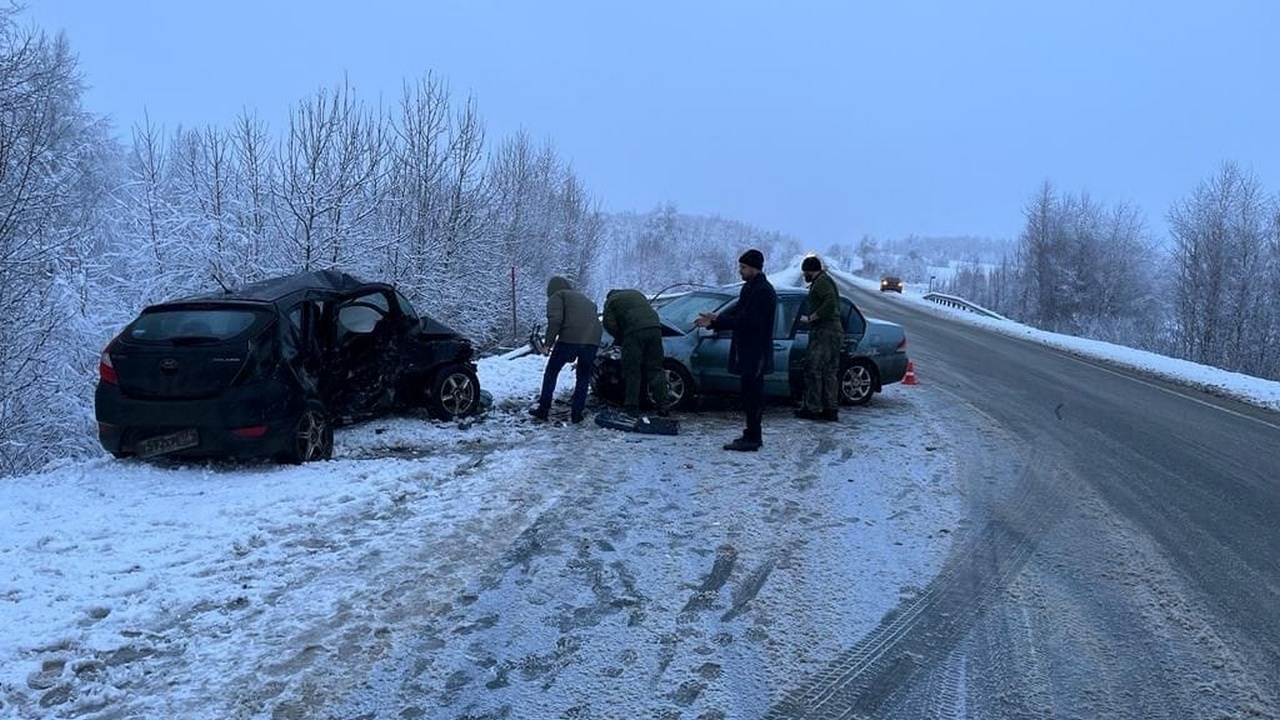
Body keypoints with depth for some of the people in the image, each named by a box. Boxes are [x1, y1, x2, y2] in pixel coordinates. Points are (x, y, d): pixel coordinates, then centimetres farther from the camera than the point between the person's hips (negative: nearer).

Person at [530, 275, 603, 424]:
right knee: (583, 376, 20)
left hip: (570, 338, -5)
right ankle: (577, 413, 17)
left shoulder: (556, 296, 13)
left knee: (551, 372, 13)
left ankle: (543, 410, 16)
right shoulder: (584, 298, 33)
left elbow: (555, 320, -6)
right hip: (593, 339, 5)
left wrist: (548, 343, -2)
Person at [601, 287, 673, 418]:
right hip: (654, 327, 5)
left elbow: (609, 324, 6)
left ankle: (631, 408, 2)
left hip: (635, 331, -5)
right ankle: (664, 406, 4)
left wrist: (620, 338, 20)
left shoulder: (611, 300, 18)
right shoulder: (637, 293, 35)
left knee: (632, 371, 2)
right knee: (656, 369, 8)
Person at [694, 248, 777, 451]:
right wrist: (715, 321, 4)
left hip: (755, 353, -10)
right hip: (748, 352, 10)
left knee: (752, 396, -6)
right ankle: (753, 435, 21)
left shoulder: (762, 291, -16)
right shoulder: (751, 288, 16)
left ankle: (752, 438, -2)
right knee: (751, 394, 14)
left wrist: (718, 321, -22)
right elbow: (737, 314, 17)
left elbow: (748, 321, -23)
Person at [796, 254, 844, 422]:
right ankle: (831, 409, 13)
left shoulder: (821, 282, -10)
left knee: (813, 370, -8)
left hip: (824, 332, -11)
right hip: (835, 331, 11)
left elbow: (830, 303, -25)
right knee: (830, 372, 11)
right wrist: (811, 318, 17)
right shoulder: (826, 280, 22)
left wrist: (810, 318, -19)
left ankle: (812, 408, -6)